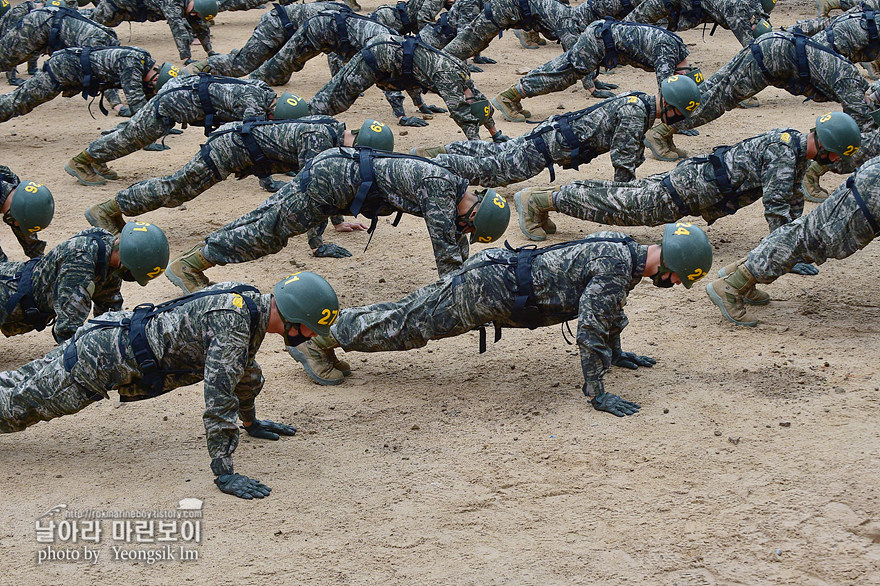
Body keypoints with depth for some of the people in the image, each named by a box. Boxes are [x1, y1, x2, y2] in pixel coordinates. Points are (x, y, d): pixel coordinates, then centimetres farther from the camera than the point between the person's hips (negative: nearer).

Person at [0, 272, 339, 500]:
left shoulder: (250, 302, 2)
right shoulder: (232, 323, -28)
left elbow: (245, 368, 21)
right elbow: (219, 397, -31)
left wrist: (251, 422, 34)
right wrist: (224, 474, -28)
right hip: (101, 359, -9)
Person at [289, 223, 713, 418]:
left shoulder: (623, 248, 7)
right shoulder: (618, 268, -23)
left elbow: (610, 305, 25)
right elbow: (590, 327, -26)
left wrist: (615, 353, 34)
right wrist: (596, 393, -20)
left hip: (496, 267, 9)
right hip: (489, 289, -9)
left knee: (410, 312, 19)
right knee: (408, 325, 2)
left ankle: (335, 324, 30)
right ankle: (315, 337, 11)